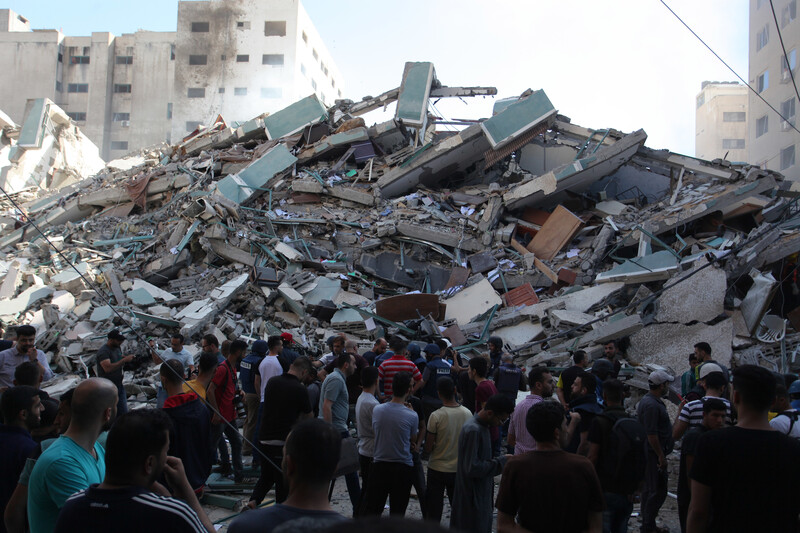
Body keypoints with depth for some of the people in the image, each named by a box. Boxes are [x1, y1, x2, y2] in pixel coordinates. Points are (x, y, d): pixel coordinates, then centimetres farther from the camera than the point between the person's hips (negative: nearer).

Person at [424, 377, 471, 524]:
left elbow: (428, 448, -13)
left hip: (437, 469, -3)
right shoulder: (467, 413, -7)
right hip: (459, 469, 3)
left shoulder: (436, 416, -19)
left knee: (433, 511, 9)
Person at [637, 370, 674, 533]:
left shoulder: (647, 400, 12)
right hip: (654, 453, -11)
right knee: (658, 490, -5)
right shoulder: (652, 405, -22)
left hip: (648, 452, 11)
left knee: (649, 488, 16)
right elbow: (651, 434, -24)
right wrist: (661, 456, -19)